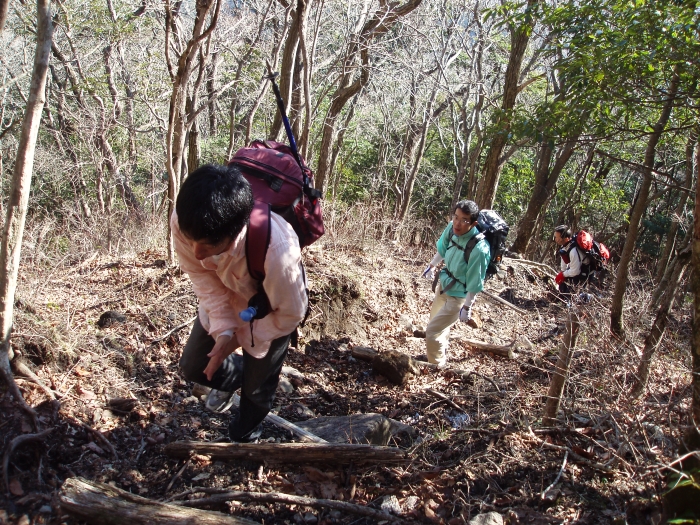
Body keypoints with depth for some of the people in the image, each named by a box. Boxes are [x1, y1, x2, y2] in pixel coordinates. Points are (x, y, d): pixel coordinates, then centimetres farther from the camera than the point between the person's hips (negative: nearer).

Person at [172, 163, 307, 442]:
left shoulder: (276, 250, -48)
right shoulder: (183, 223, -35)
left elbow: (290, 313, -27)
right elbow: (202, 276, -15)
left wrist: (241, 338, -16)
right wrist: (224, 329, -24)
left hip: (271, 311, -4)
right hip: (224, 300, 4)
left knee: (257, 386, 11)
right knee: (193, 367, 12)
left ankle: (243, 439, 46)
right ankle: (231, 375, 48)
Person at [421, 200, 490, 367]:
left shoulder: (479, 249, -35)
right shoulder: (452, 228, -16)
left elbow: (474, 284, -24)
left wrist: (467, 307, -16)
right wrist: (432, 265, 19)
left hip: (458, 295, -7)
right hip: (443, 284, 7)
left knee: (432, 332, -3)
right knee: (439, 324, 28)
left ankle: (437, 367, 22)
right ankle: (441, 353, 55)